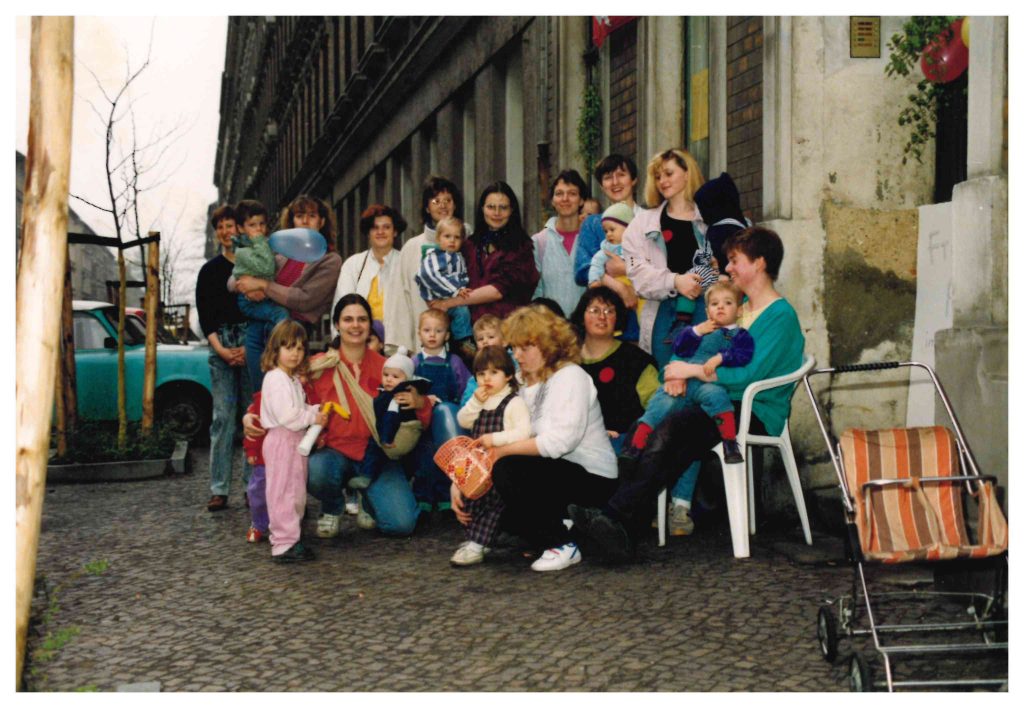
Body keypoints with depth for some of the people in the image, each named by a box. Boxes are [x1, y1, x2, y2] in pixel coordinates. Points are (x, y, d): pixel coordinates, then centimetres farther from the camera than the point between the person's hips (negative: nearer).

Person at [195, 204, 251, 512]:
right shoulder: (210, 270, 13)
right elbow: (205, 315, 9)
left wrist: (253, 347, -9)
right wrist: (220, 349, -6)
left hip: (253, 343, -1)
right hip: (221, 344, 1)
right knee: (222, 416, -2)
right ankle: (219, 489, -2)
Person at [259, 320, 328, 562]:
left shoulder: (293, 380, 16)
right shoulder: (275, 379, -17)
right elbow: (287, 415, -24)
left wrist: (316, 410, 6)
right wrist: (313, 418, -17)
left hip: (296, 440, 10)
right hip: (281, 440, -10)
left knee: (296, 492, 17)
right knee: (282, 492, -8)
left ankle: (288, 533, 27)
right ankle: (284, 543, -7)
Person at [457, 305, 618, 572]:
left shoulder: (570, 377, -13)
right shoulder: (521, 383, 11)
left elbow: (560, 441, -25)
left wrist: (504, 449, -23)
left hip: (592, 478, -8)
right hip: (553, 472, 8)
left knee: (507, 470, -27)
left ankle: (563, 545, -14)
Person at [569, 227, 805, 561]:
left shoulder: (782, 316, -6)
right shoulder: (737, 306, 21)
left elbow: (751, 374, -17)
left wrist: (694, 370, -12)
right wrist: (680, 373, -1)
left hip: (757, 413, -7)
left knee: (670, 430, -30)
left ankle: (616, 517, -35)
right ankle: (620, 528, -34)